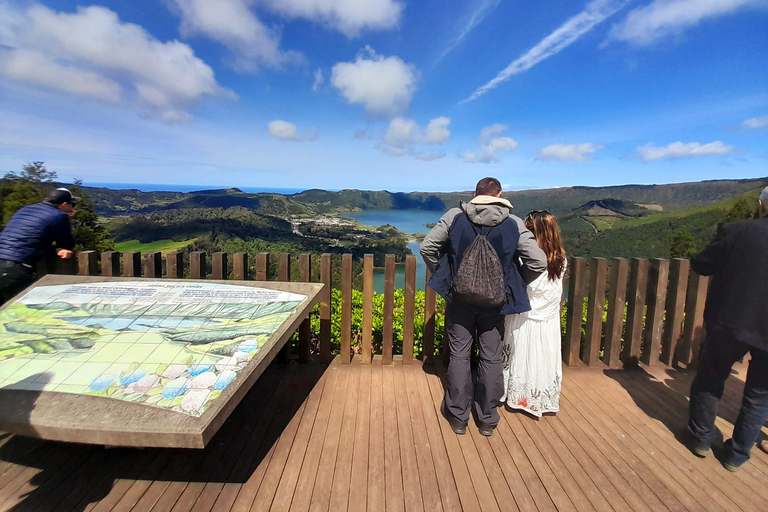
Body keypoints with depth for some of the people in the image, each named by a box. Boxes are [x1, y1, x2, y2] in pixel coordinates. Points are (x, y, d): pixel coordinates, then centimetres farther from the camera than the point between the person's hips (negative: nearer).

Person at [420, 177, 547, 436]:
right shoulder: (514, 224, -6)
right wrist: (513, 282, 10)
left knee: (459, 355, 13)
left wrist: (440, 274, 9)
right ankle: (487, 419, 31)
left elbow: (426, 247, -5)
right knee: (491, 359, 15)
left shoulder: (454, 216, -7)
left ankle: (458, 417, 27)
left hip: (460, 299, 0)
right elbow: (539, 263, -7)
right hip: (495, 303, 1)